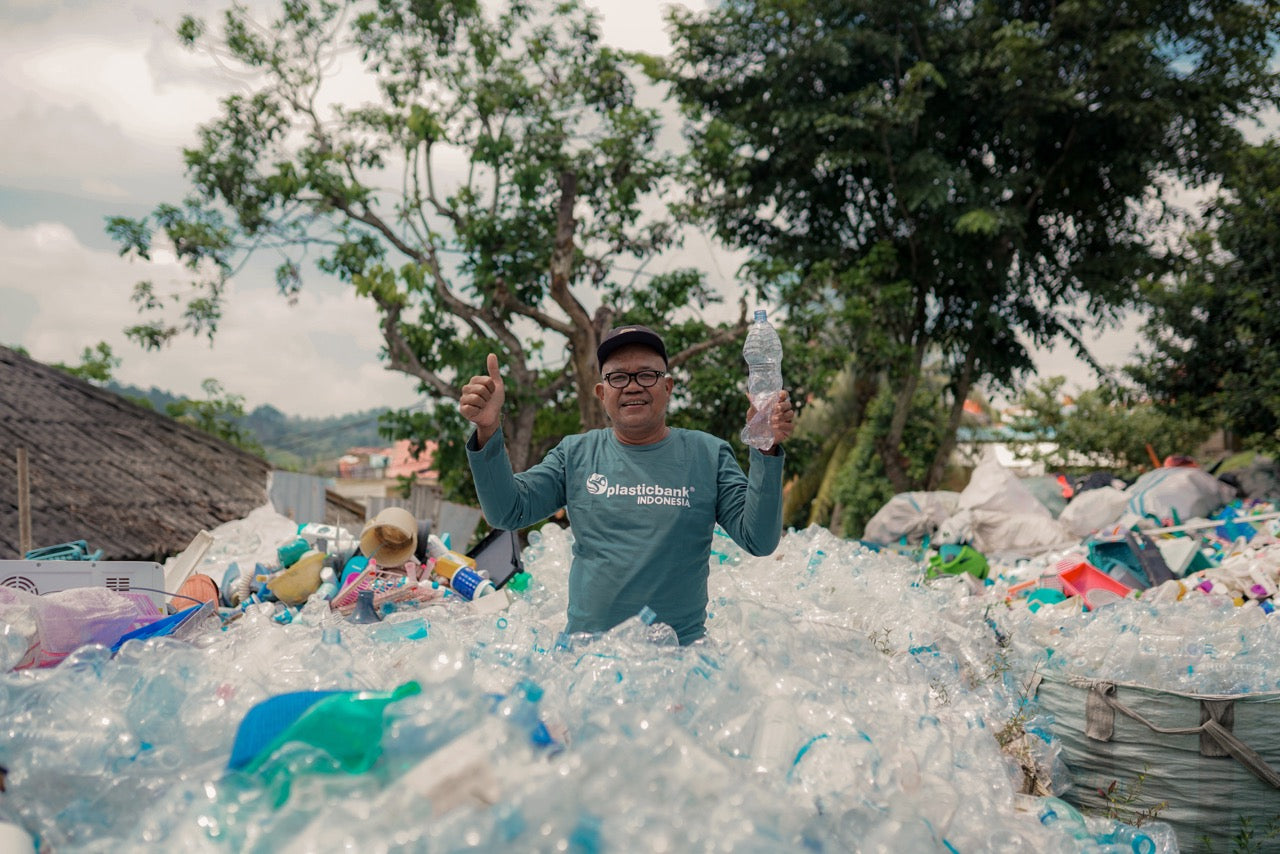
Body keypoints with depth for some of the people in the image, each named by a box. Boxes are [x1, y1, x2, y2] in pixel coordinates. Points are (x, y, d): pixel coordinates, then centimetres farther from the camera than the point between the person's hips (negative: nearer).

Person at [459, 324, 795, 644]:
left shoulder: (708, 455, 5)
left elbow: (759, 540, -3)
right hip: (585, 648, 1)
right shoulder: (576, 454, 9)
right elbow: (507, 513, 2)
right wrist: (488, 432, -12)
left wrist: (767, 450, -15)